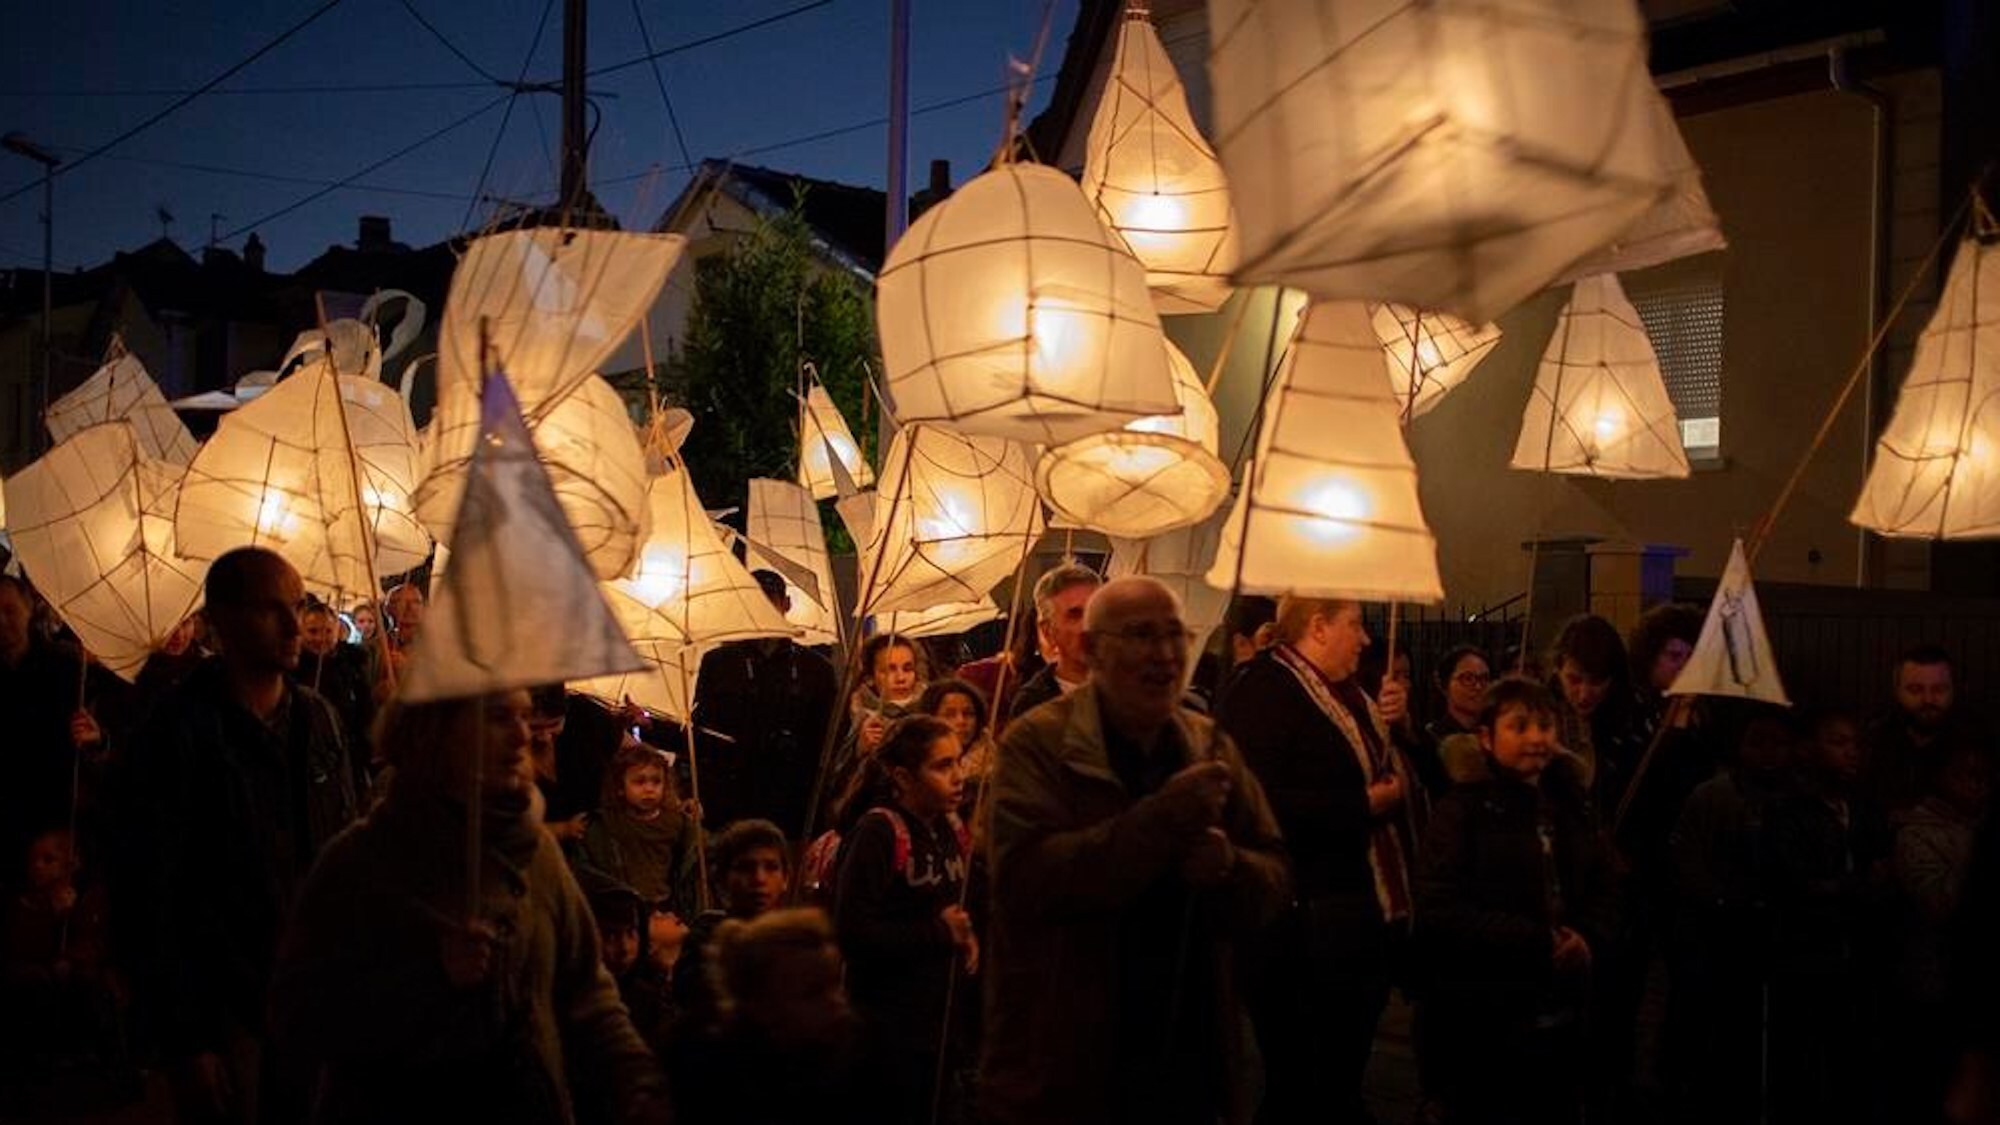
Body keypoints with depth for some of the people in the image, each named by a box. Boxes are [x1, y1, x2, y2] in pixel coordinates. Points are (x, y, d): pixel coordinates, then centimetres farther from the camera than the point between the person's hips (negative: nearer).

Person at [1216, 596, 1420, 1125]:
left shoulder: (1349, 692, 16)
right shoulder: (1263, 690, -15)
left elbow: (1395, 769, 23)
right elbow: (1262, 803, -27)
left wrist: (1396, 723, 3)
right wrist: (1363, 805, -20)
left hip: (1366, 922, 9)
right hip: (1308, 931, -9)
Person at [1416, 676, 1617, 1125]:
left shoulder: (1567, 807, 12)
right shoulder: (1464, 808, -9)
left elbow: (1604, 893, 12)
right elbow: (1437, 913, -17)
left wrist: (1587, 936, -10)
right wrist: (1535, 941, -19)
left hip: (1561, 1015, 6)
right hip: (1483, 1020, -6)